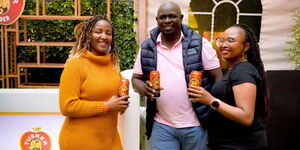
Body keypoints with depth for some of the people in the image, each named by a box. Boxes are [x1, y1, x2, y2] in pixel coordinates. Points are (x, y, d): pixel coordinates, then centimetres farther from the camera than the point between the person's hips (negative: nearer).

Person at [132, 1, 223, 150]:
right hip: (162, 126, 2)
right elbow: (136, 79, 11)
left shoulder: (200, 44, -4)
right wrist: (143, 88, -14)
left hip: (197, 125, -1)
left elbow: (218, 79, -2)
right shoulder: (146, 48, 4)